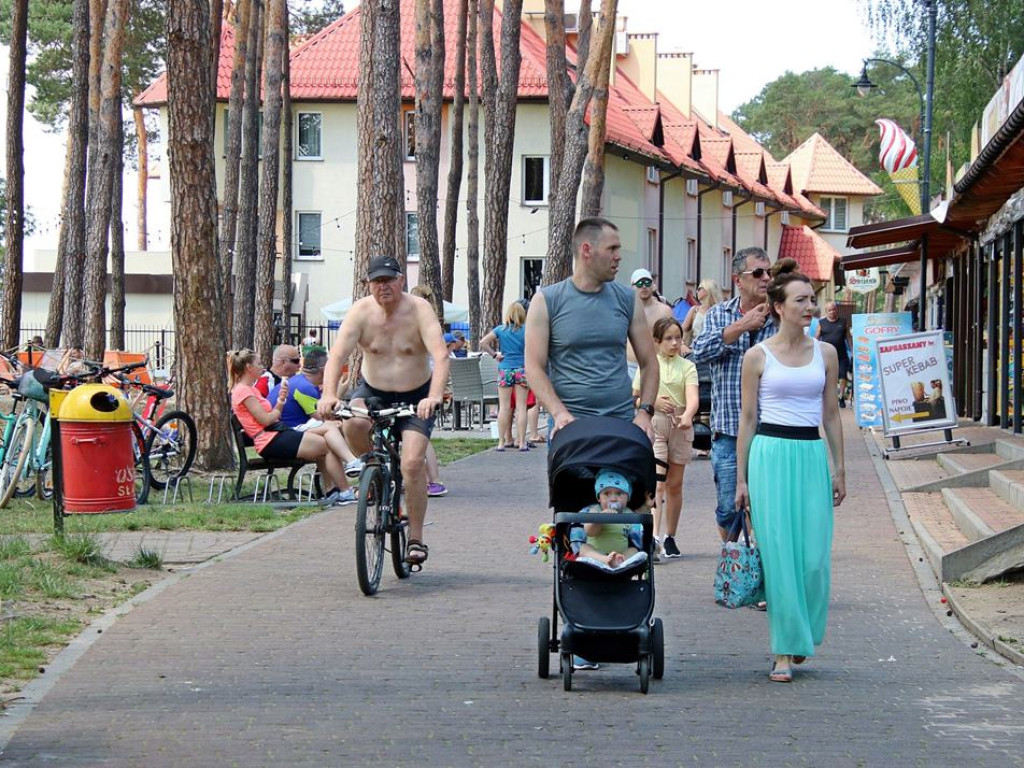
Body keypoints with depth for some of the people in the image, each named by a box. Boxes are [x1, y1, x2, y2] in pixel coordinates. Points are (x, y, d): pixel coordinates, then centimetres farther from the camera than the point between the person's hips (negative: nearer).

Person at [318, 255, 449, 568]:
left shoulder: (419, 310, -16)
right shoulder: (361, 311, -11)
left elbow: (440, 355, -29)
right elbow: (337, 355, -21)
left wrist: (434, 396, -46)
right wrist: (328, 395, -39)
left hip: (415, 398, -2)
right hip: (372, 392, 2)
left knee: (413, 463, -19)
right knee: (352, 423, -32)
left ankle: (416, 539, -4)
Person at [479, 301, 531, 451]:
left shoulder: (500, 330, 2)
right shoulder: (526, 330, -4)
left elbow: (483, 342, -2)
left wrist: (494, 354, 4)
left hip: (505, 370, 1)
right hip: (522, 370, -1)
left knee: (504, 407, 5)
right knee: (521, 408, 1)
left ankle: (502, 442, 5)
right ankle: (521, 442, 1)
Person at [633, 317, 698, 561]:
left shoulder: (687, 366, 4)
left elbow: (693, 396, -11)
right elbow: (634, 397, 11)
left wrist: (687, 415, -32)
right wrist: (653, 401, -9)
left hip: (680, 425, 2)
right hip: (653, 424, -2)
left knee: (675, 484, 9)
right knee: (657, 482, -15)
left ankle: (670, 538, 20)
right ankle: (654, 536, -26)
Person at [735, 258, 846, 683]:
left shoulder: (825, 353, 9)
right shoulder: (758, 356, 1)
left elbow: (831, 413, 14)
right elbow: (747, 418, 4)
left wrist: (839, 468, 11)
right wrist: (741, 478, 2)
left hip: (812, 455, 3)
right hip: (771, 454, -2)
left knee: (815, 557, -3)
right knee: (779, 555, -5)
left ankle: (805, 635, 21)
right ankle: (785, 650, 2)